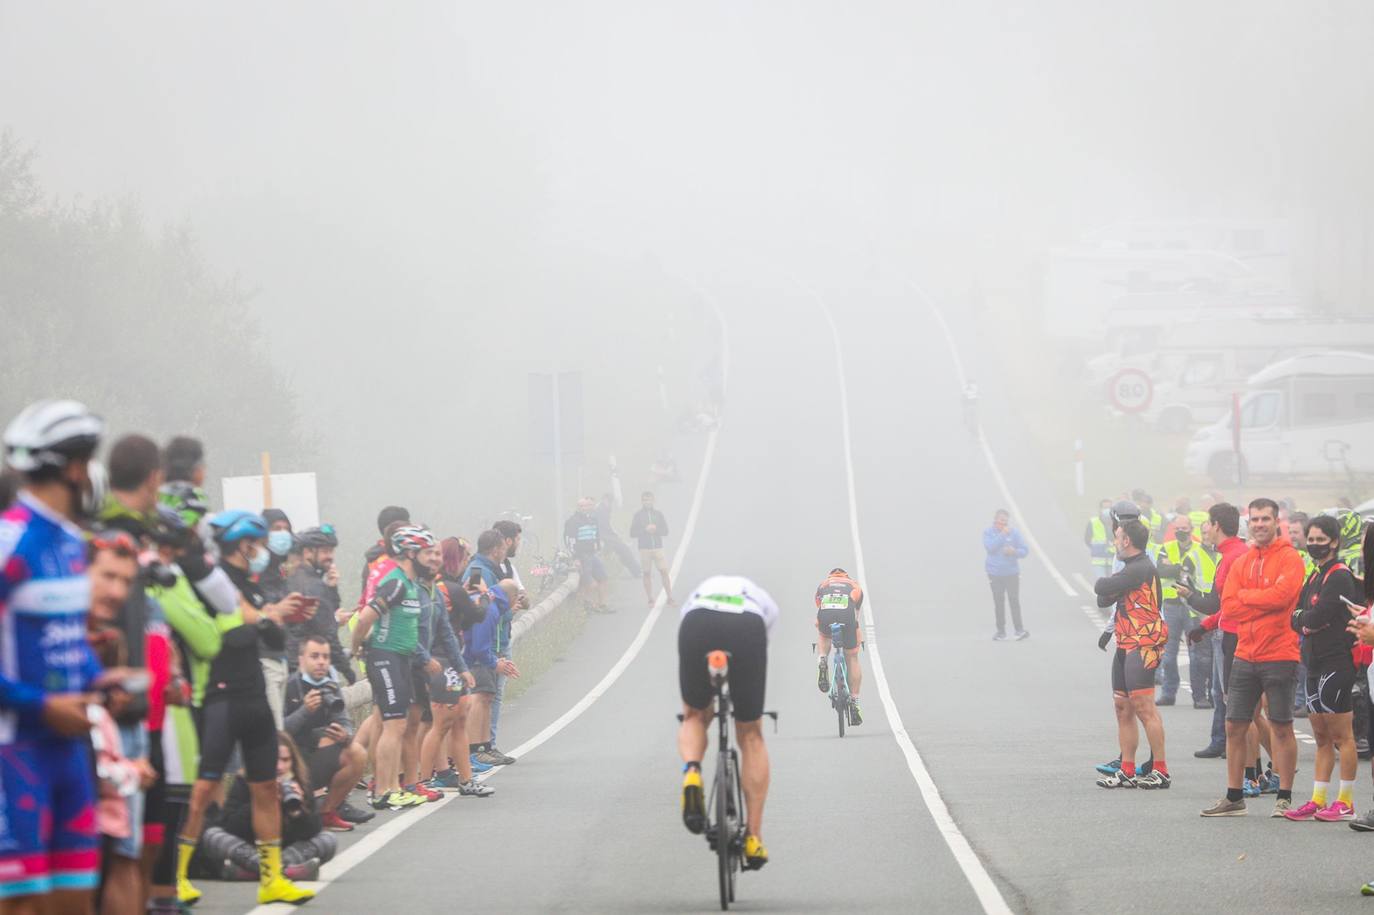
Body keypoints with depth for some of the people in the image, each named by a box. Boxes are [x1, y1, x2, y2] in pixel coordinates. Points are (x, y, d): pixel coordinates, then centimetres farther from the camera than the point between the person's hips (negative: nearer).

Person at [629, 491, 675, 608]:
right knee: (647, 573, 2)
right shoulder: (638, 515, 3)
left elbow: (665, 531, 7)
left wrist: (655, 529, -12)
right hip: (644, 548, -1)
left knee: (664, 571, -7)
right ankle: (650, 599, 9)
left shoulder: (658, 514, 8)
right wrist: (645, 530, -13)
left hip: (658, 547, 1)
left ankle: (669, 598, -6)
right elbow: (632, 533, 0)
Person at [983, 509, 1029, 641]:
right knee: (999, 602, 4)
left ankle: (1019, 630, -1)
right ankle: (1001, 631, 12)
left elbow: (1025, 550, 1)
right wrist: (1002, 535, -20)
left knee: (1014, 600, -5)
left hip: (1012, 573, 0)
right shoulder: (988, 533, -1)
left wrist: (1014, 551, -19)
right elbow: (990, 547, -18)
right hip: (995, 574, 0)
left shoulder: (1014, 532, -1)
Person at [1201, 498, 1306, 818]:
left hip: (1279, 656, -6)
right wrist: (1263, 602, -10)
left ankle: (1285, 798, 8)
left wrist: (1245, 595, -7)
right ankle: (1234, 797, 15)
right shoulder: (1241, 563, 13)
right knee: (1234, 727, 7)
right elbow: (1228, 607, 2)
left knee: (1281, 728, 0)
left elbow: (1282, 595, -20)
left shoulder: (1289, 558, -4)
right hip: (1245, 656, 6)